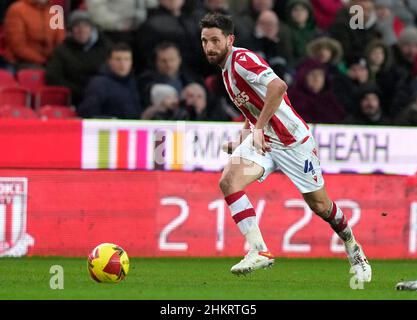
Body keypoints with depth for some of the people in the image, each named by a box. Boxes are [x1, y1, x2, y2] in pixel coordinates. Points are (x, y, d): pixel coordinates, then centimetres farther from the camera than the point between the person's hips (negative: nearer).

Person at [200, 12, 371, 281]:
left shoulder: (242, 60, -19)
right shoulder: (227, 68, 10)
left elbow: (278, 86, -36)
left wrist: (259, 128, -32)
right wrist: (242, 140, 14)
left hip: (292, 141, -8)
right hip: (261, 139, 8)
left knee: (319, 205, 5)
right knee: (228, 181, -19)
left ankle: (354, 249, 31)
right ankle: (259, 251, -21)